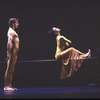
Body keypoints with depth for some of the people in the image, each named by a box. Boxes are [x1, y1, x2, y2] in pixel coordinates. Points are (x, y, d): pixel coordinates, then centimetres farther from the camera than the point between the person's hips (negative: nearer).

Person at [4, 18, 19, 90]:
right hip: (12, 53, -10)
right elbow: (9, 43, -22)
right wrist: (9, 54, -28)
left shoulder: (12, 32, 21)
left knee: (11, 70, 10)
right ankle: (6, 86, -9)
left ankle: (10, 85, 13)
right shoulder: (11, 32, -11)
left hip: (14, 53, 10)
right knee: (9, 70, -9)